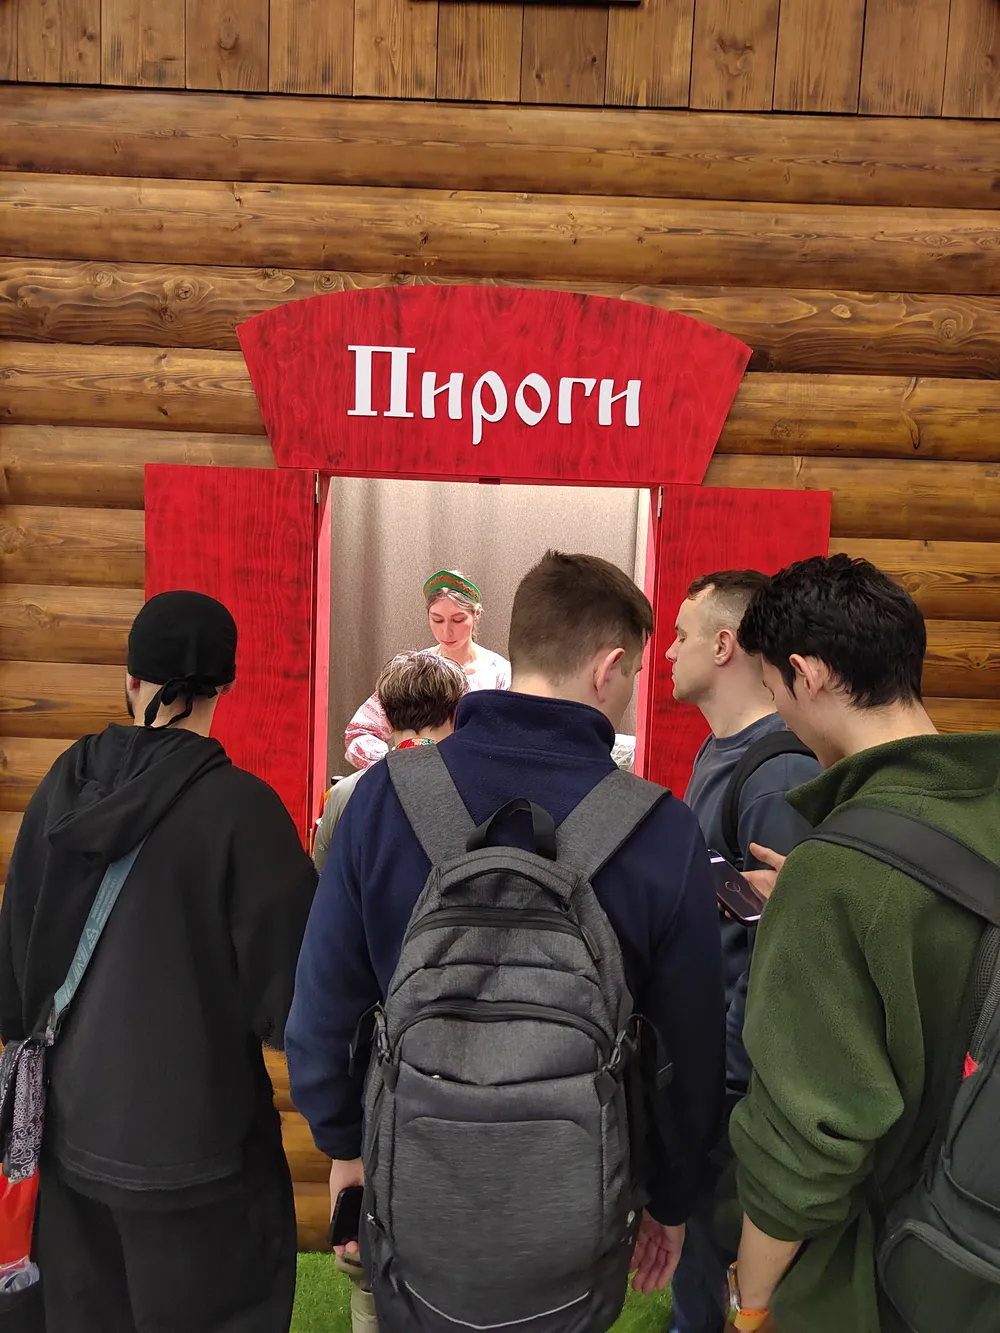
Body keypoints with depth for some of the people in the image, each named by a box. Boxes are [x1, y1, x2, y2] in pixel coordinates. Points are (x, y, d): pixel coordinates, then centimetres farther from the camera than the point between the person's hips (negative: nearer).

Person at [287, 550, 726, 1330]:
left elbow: (326, 998, -9)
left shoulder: (388, 793, -17)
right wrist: (672, 1200, 7)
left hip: (414, 1182, 2)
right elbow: (691, 1049, -11)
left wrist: (344, 1144, 8)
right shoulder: (663, 830, -20)